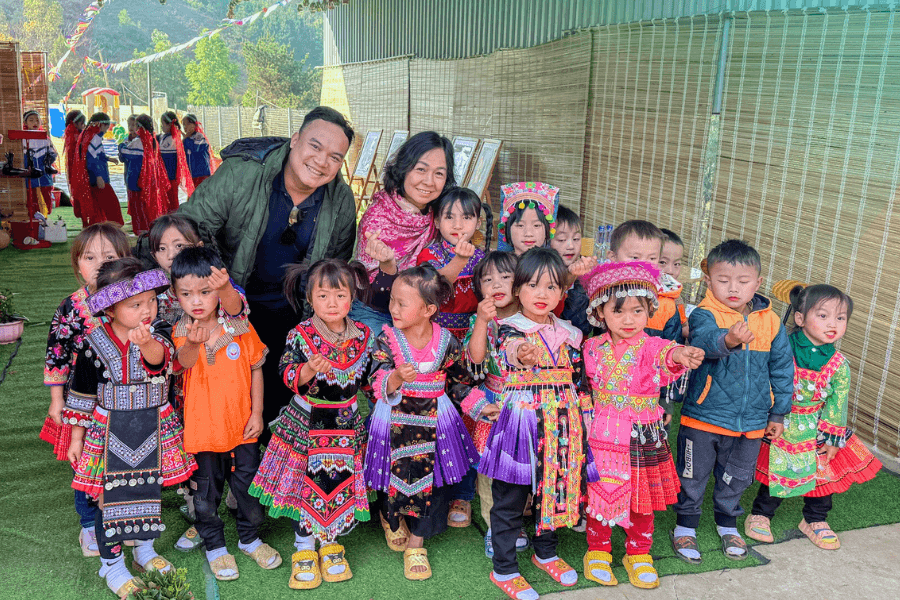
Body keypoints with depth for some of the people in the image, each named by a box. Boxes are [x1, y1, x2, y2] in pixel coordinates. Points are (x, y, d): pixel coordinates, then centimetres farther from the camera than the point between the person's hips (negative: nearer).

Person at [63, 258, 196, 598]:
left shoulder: (158, 333, -7)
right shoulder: (94, 344, -10)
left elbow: (162, 359, -31)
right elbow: (82, 393, 0)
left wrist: (147, 343, -53)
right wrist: (76, 437, 5)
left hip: (154, 429, 2)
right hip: (109, 431, -2)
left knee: (150, 490, 16)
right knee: (111, 497, 6)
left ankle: (145, 551, 39)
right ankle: (111, 565, 26)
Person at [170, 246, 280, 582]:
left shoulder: (239, 326, -6)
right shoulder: (182, 332, -11)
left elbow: (256, 369, 2)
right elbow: (184, 362, -32)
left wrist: (257, 413, -2)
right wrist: (193, 344, -55)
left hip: (241, 425, 1)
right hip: (203, 426, -1)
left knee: (248, 486, 15)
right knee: (206, 493, 13)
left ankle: (250, 538, 39)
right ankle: (214, 546, 36)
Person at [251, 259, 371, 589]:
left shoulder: (362, 335, 0)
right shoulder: (300, 335, -10)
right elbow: (288, 377, -16)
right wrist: (309, 369, -33)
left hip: (346, 423, 3)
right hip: (306, 422, -3)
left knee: (340, 482, 9)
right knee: (306, 483, 3)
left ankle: (330, 543, 29)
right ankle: (303, 549, 22)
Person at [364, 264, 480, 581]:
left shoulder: (446, 341, -5)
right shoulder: (386, 340, -9)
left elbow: (458, 381, 6)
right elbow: (378, 386, -15)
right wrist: (396, 378, -35)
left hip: (433, 421, 1)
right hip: (396, 421, -1)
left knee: (430, 479, 2)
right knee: (396, 475, 2)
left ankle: (416, 544, 22)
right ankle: (391, 519, 38)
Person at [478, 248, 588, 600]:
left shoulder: (568, 334, 8)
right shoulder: (510, 329, -8)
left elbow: (579, 380, 15)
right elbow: (509, 350, -31)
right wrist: (522, 355, -54)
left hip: (561, 426, 5)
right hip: (521, 422, -5)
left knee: (556, 489, 17)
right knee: (510, 498, 4)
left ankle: (546, 552, 39)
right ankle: (504, 569, 19)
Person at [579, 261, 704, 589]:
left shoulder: (650, 346, -12)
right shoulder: (594, 347, -3)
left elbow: (665, 353, -38)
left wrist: (679, 354, -59)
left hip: (643, 438, -1)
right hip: (601, 437, 1)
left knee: (642, 500, 13)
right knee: (598, 497, 10)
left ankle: (638, 554, 34)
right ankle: (598, 552, 31)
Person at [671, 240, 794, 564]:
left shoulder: (770, 321, -1)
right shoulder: (705, 314, -14)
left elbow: (782, 368, 9)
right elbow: (704, 341, -37)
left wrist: (778, 412, 12)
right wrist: (728, 340, -59)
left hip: (751, 420, 4)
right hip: (703, 416, -3)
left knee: (736, 477, 20)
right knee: (693, 476, 11)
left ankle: (727, 523, 43)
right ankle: (685, 525, 32)